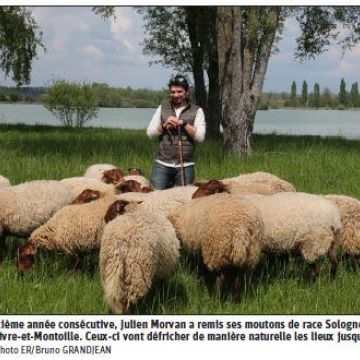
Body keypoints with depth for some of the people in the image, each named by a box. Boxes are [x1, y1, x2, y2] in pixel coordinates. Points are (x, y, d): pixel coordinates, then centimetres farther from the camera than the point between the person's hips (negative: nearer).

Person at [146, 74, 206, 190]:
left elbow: (200, 137, -4)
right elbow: (150, 133, 8)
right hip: (162, 164, 1)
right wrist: (164, 125, -8)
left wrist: (183, 123, -11)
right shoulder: (162, 109, 12)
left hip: (185, 166, -1)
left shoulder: (197, 111, 5)